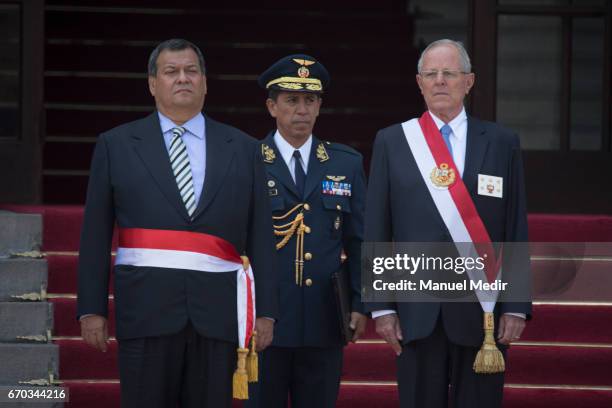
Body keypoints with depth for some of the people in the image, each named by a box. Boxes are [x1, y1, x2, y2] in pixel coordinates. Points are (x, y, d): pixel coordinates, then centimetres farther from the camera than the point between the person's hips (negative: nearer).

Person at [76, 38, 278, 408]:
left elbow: (261, 238, 9)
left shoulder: (244, 150, 12)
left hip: (217, 310, 1)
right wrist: (91, 308, 1)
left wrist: (266, 311, 3)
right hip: (146, 308, -1)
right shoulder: (117, 145, 9)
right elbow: (96, 236, 7)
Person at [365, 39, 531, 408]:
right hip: (418, 311, 0)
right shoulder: (392, 142, 6)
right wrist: (381, 306, -2)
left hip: (482, 309, 0)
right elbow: (377, 231, 4)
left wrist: (516, 306, -3)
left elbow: (516, 230, 3)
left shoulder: (502, 142, 6)